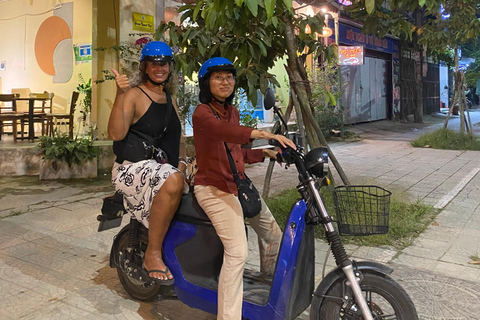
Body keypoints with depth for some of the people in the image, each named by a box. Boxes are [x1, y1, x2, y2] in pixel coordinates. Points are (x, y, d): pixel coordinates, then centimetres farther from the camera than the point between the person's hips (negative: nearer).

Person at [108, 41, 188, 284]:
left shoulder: (168, 98, 20)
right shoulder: (134, 94, -4)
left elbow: (177, 135, 23)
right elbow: (116, 134, -18)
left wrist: (182, 161, 5)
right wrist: (120, 95, -26)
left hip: (164, 167, 8)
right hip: (134, 169, -7)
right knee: (172, 181, -37)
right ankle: (153, 255, -23)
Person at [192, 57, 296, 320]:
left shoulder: (233, 112, 14)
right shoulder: (202, 113, -12)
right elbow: (224, 131, -36)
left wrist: (267, 153, 5)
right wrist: (267, 134, -49)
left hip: (240, 185, 8)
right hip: (214, 189, -8)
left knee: (273, 235, 15)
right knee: (237, 252, -24)